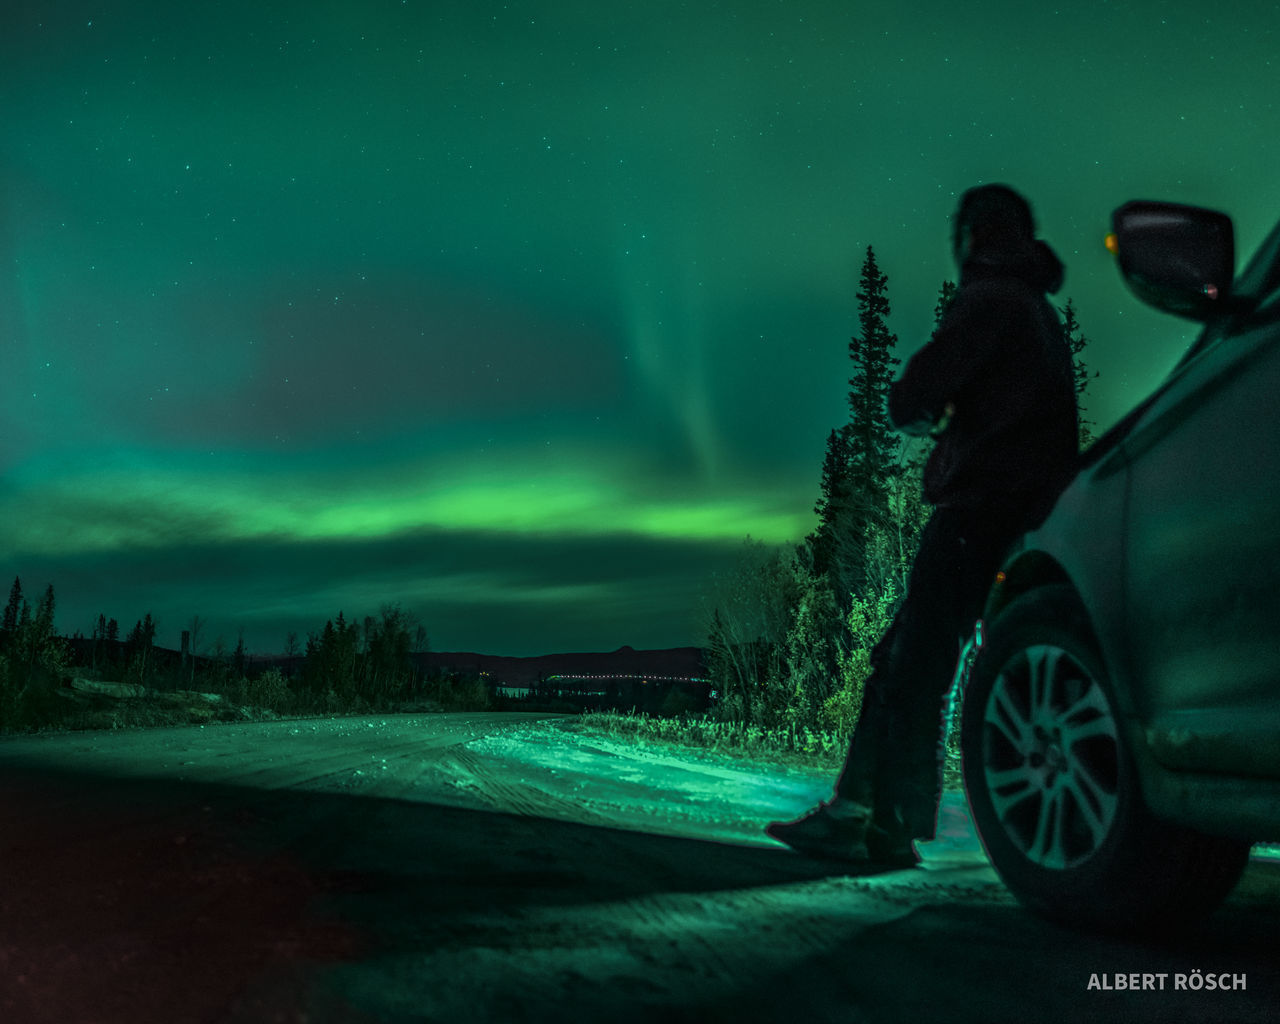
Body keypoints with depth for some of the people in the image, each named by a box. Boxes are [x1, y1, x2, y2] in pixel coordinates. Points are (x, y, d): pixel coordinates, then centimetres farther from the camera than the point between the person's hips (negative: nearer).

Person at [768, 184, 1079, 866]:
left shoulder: (989, 301, -7)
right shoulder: (1037, 312, 24)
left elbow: (909, 401, -13)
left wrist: (922, 416, 8)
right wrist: (946, 419, 15)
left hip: (980, 513, -10)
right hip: (1016, 517, 10)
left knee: (916, 672, -10)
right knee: (899, 660, 9)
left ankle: (890, 830, -8)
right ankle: (853, 809, 9)